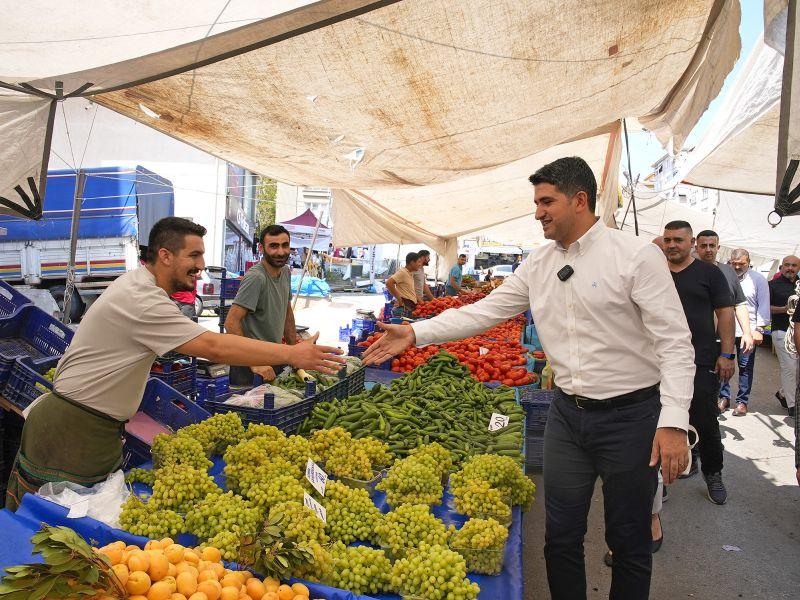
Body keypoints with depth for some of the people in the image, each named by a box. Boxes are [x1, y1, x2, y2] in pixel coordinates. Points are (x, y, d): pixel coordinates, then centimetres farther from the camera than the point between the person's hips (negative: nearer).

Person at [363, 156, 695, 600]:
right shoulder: (538, 265, 4)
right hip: (567, 413, 5)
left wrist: (673, 422, -21)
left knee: (628, 542, 11)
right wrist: (416, 333, -3)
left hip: (630, 414, -4)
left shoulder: (637, 256, -12)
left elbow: (674, 342, -14)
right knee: (561, 536, 13)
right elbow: (485, 311, 4)